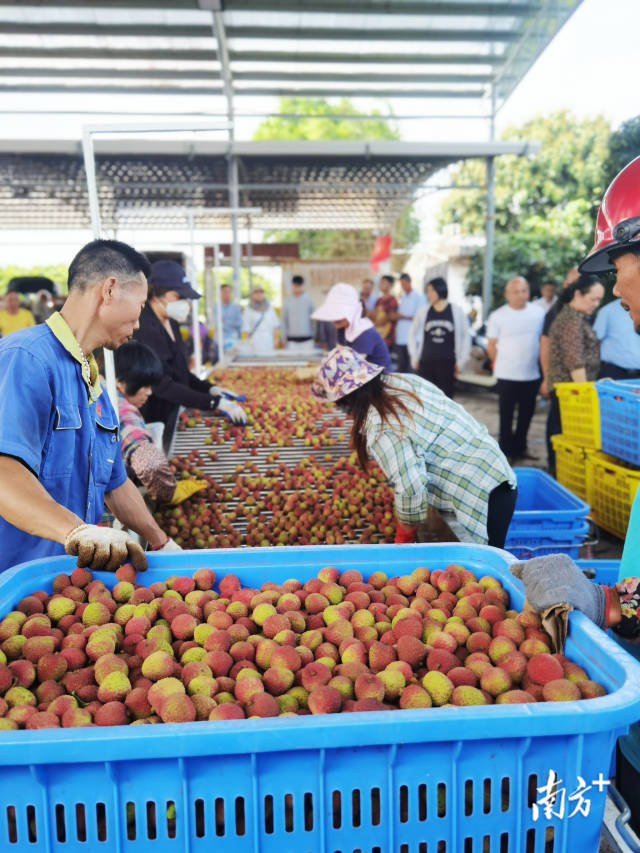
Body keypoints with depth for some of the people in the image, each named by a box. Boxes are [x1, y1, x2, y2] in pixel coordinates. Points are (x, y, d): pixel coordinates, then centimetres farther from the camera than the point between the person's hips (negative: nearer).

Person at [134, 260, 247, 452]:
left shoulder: (170, 323, 8)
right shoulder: (143, 329, -22)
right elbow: (162, 385, -26)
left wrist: (210, 389, 1)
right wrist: (215, 403, -28)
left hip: (173, 419, 9)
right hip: (153, 424, -8)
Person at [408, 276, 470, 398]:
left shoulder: (457, 311, 1)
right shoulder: (423, 311, 3)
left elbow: (466, 335, 7)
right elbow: (412, 333, 13)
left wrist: (462, 360, 4)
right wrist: (414, 357, 8)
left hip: (448, 363, -1)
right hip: (426, 362, 1)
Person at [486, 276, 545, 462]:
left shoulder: (538, 313, 2)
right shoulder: (497, 316, -5)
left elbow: (543, 340, 11)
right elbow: (491, 346, 1)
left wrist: (538, 363, 7)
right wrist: (502, 364, 2)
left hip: (532, 375, 3)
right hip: (507, 376, -3)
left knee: (526, 414, 14)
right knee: (506, 415, 5)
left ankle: (520, 447, 29)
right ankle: (506, 451, 15)